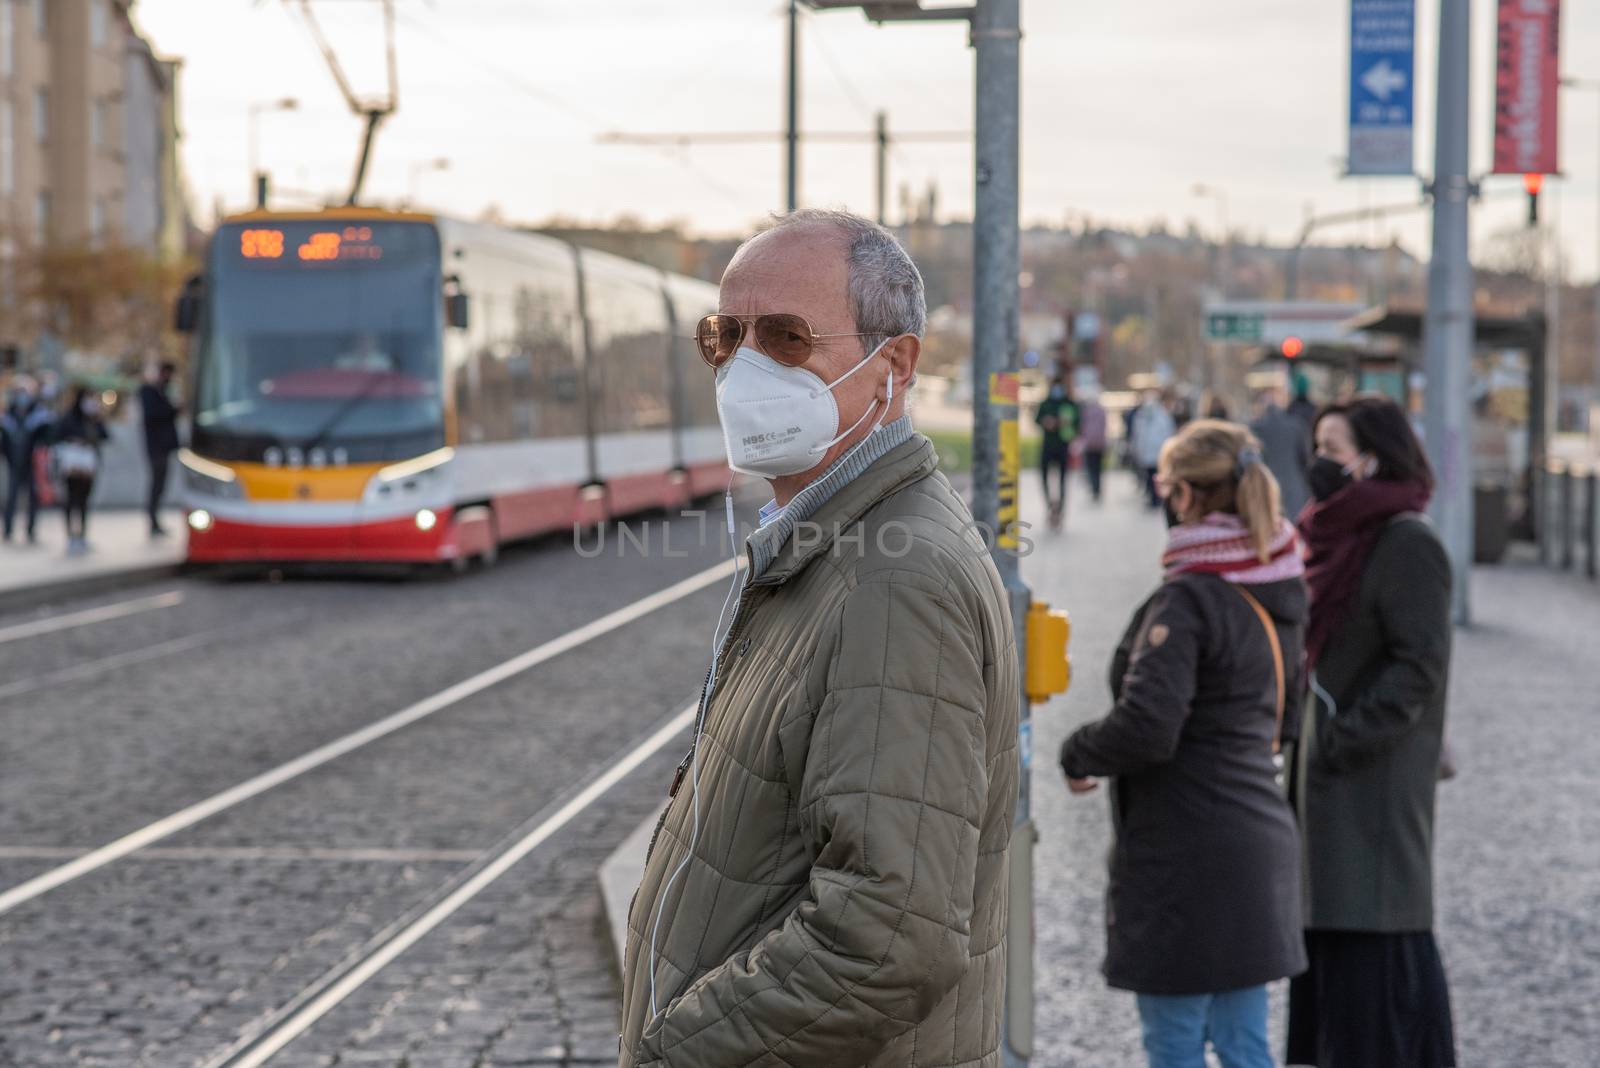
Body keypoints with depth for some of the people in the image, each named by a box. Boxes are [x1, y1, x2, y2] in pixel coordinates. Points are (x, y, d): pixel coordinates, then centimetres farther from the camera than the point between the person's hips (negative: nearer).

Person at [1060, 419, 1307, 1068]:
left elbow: (1147, 728, -24)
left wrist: (1078, 755, -7)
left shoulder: (1186, 602, -17)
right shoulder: (1278, 596, 10)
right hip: (1259, 839, 9)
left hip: (1185, 856, -9)